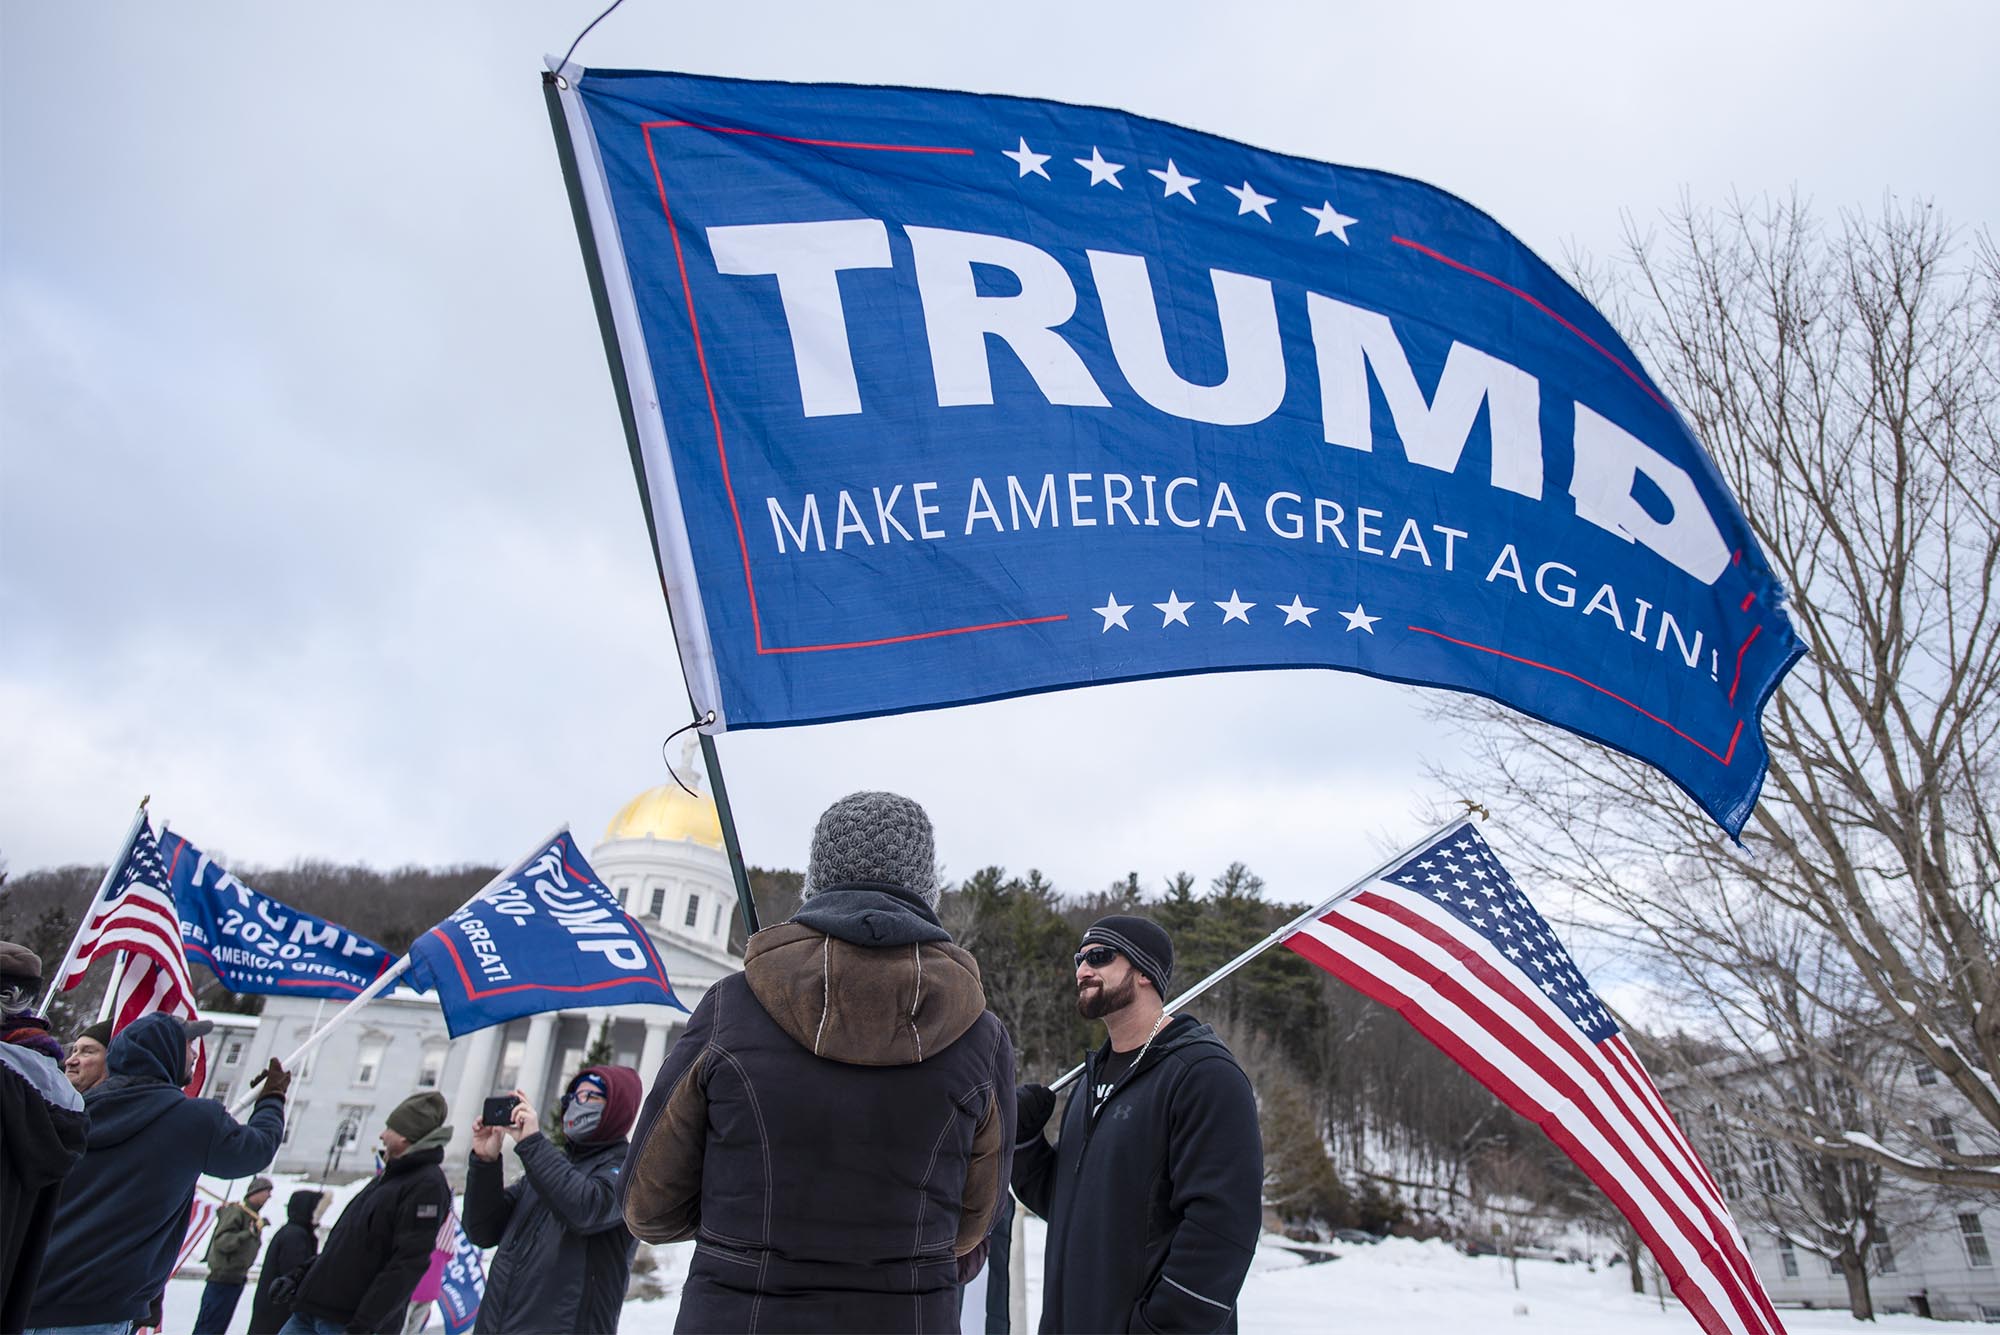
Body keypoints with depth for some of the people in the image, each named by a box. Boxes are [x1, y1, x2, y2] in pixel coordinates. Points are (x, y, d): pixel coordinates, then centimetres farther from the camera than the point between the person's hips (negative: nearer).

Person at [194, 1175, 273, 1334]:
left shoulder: (255, 1217, 15)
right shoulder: (236, 1211, -13)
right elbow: (221, 1241, -23)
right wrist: (249, 1233, -33)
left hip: (237, 1280, 9)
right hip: (222, 1280, -9)